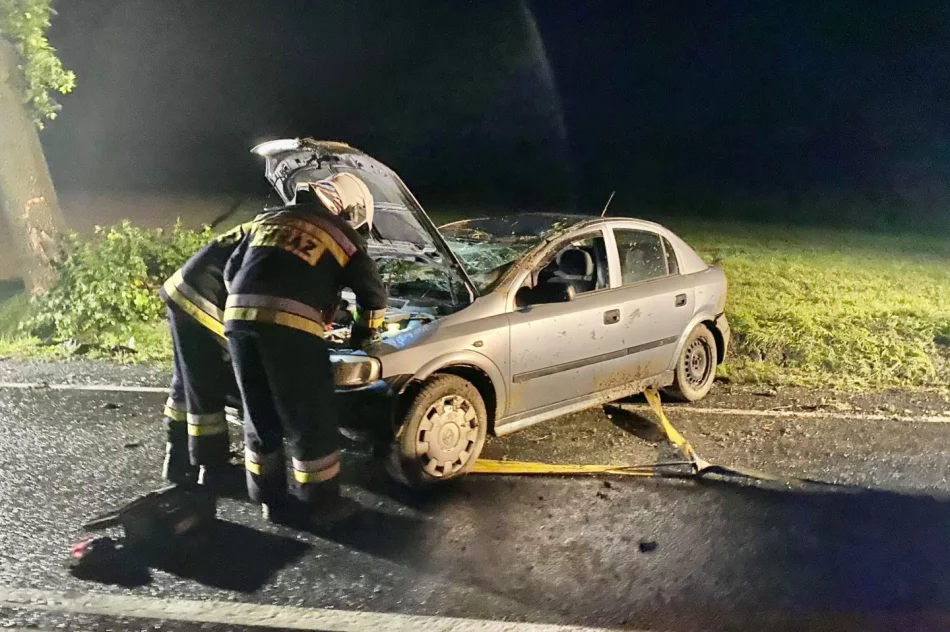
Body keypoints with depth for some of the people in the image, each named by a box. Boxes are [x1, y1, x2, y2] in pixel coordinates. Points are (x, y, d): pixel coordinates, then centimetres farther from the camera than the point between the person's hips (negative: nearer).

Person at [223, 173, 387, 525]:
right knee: (310, 420, 9)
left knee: (260, 417, 18)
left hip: (239, 318, 6)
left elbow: (232, 271, 27)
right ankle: (320, 503, 21)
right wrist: (364, 332, 36)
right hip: (290, 325, -5)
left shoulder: (268, 219, 29)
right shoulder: (341, 235, 15)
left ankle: (271, 500, 30)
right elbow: (373, 292, 19)